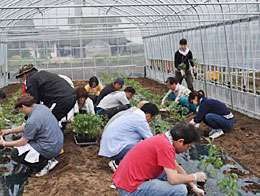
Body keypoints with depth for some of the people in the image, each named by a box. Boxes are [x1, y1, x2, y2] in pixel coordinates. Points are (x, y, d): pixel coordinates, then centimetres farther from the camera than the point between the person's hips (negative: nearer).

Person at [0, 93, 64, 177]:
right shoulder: (41, 107, 2)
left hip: (50, 149, -9)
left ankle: (45, 164, -3)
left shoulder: (32, 121, -24)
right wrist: (10, 130, 20)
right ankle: (48, 157, 14)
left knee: (15, 154, -2)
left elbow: (23, 142, -10)